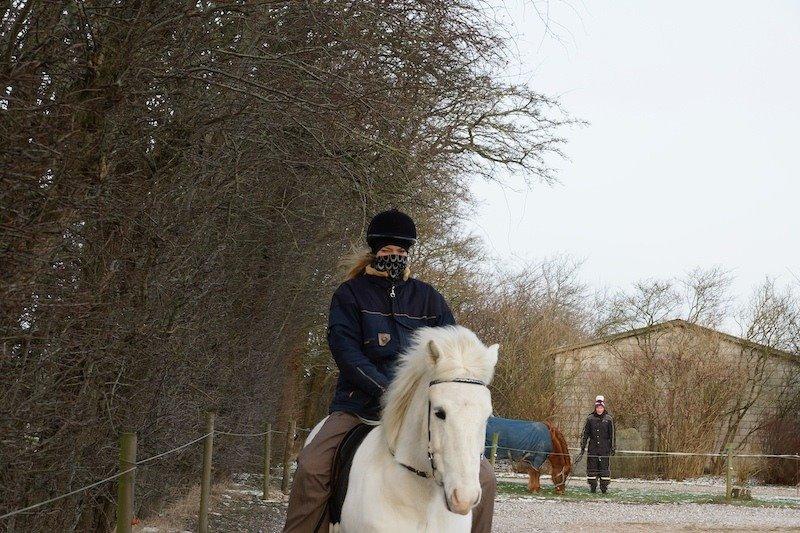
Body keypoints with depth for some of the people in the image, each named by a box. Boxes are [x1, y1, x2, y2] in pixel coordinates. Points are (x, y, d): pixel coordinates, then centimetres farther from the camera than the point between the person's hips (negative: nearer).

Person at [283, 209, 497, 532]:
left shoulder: (428, 298, 12)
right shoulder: (351, 294, 5)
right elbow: (345, 351, -8)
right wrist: (388, 389, -21)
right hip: (361, 406, -2)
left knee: (484, 477, -10)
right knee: (311, 467, -26)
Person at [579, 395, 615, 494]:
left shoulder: (609, 419, 2)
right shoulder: (590, 419, 4)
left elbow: (612, 434, 6)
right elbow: (585, 434, 7)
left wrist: (613, 447, 2)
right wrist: (582, 448, 3)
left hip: (605, 448, -1)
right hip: (593, 447, 1)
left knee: (605, 467, -2)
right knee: (591, 467, 2)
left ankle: (604, 487, 6)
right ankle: (592, 487, 11)